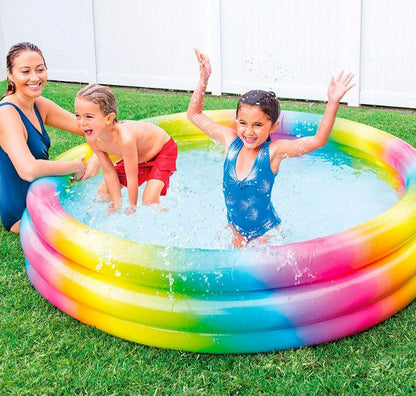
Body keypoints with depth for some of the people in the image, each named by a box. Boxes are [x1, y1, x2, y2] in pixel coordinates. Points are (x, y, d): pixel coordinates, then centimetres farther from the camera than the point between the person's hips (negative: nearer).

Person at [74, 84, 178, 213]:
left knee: (149, 201, -22)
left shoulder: (124, 138, -44)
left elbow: (132, 178, -33)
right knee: (103, 193, 6)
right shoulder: (92, 137, -23)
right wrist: (117, 205, -12)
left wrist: (132, 209, -22)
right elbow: (109, 172, -13)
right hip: (137, 156, 7)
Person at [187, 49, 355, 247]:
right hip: (235, 229, 4)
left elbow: (318, 141, -31)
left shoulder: (273, 151, -22)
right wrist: (203, 80, -8)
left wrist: (333, 103, -40)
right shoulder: (231, 141, -11)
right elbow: (195, 115, -1)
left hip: (265, 233, -3)